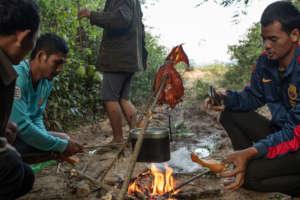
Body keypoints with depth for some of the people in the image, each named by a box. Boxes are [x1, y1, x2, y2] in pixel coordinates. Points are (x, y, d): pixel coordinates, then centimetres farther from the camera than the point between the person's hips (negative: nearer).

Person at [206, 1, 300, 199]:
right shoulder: (266, 61, -3)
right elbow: (254, 96, 9)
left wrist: (252, 151, -39)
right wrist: (228, 98, -14)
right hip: (278, 130, 8)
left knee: (250, 175, -25)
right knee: (230, 114, -1)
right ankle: (246, 164, 1)